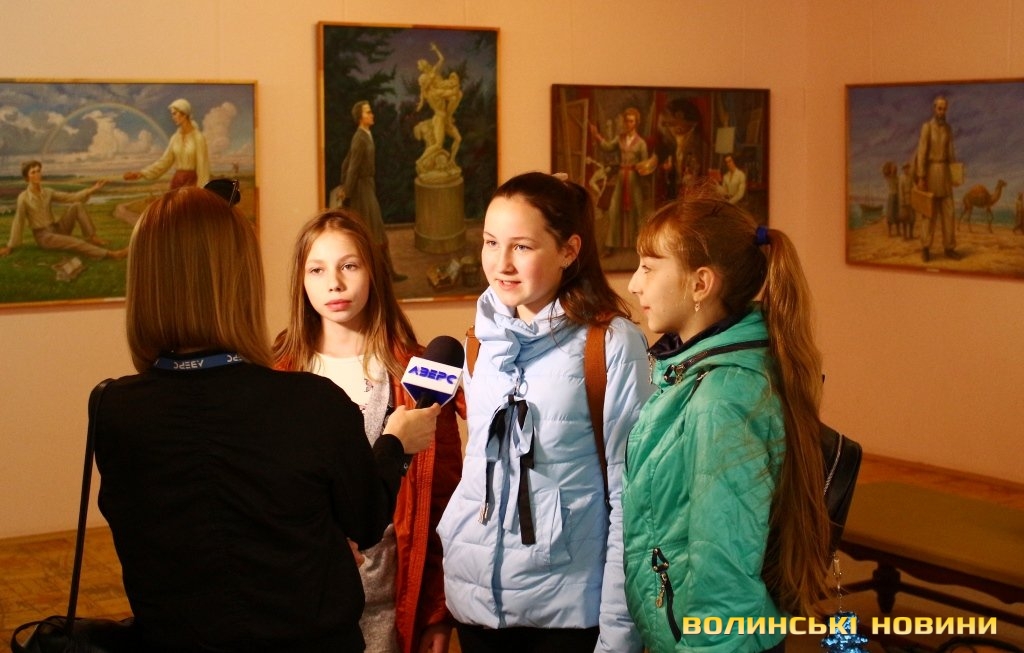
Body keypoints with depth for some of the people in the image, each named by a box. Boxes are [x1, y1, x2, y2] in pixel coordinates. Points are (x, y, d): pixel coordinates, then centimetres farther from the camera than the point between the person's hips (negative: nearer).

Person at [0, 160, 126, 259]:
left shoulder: (48, 193, 5)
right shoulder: (23, 197, -13)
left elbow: (71, 197, 0)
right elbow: (18, 223, -9)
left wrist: (92, 189, -12)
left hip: (57, 229, 7)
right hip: (43, 236, -6)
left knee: (77, 206, -14)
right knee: (74, 242, -31)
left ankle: (91, 237, -23)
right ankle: (110, 254, -44)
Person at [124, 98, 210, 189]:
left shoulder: (198, 138, -9)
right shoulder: (175, 138, 10)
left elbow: (202, 167, -10)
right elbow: (164, 161, 12)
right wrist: (142, 173, 4)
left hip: (192, 183, -6)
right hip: (177, 182, 6)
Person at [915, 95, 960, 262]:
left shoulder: (948, 128, 12)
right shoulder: (926, 127, -9)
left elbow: (951, 154, 14)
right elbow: (921, 153, -13)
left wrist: (954, 175, 9)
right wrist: (921, 178, -18)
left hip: (945, 172, 6)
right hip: (930, 171, -6)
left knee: (948, 212, 3)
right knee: (930, 212, -4)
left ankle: (949, 248, 8)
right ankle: (926, 249, 5)